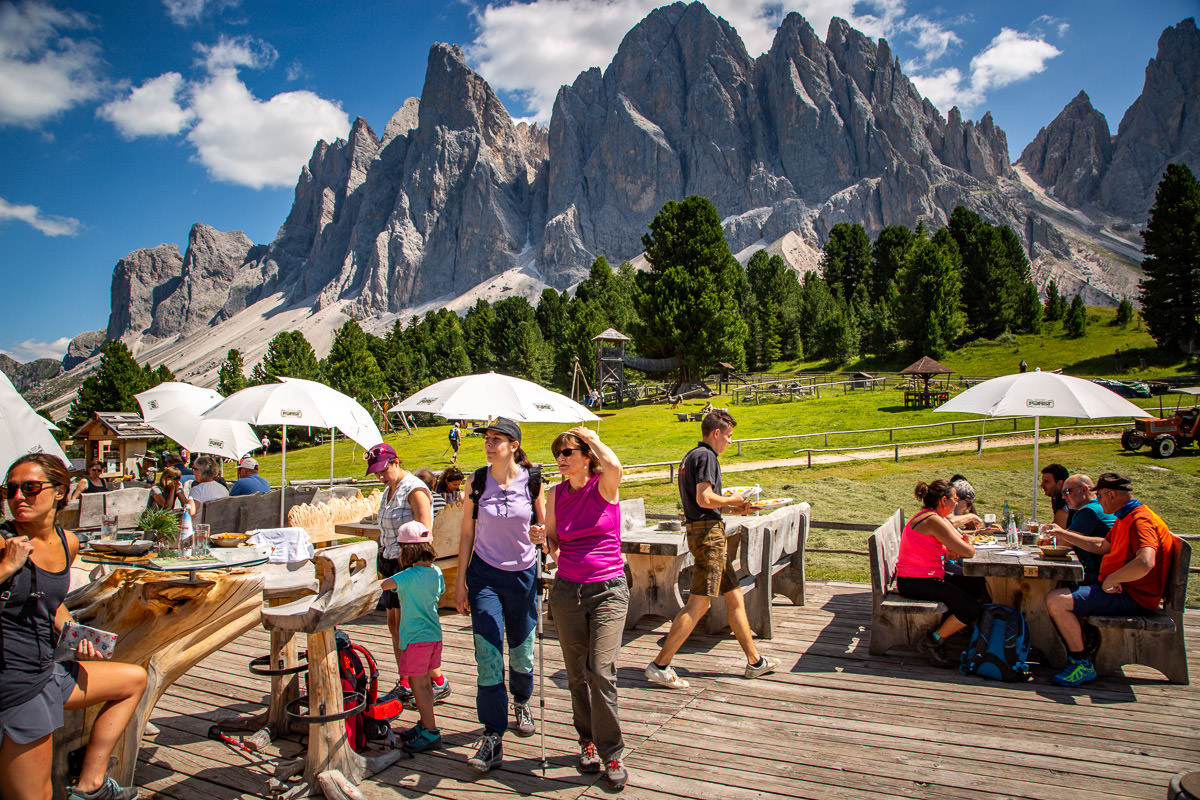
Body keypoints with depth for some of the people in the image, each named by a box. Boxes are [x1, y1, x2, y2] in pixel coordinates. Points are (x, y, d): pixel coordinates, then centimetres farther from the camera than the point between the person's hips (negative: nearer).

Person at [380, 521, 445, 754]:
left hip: (416, 637, -8)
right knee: (425, 684, 18)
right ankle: (425, 725, 28)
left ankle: (431, 733, 4)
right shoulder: (436, 572, 3)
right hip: (434, 635, 8)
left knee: (419, 685, 0)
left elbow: (383, 585, -26)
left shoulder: (409, 576, -19)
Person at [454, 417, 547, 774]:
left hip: (523, 573, 0)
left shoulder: (532, 481, -6)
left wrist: (540, 536, -20)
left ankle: (521, 702, 43)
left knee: (522, 653, 12)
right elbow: (467, 533, 3)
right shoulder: (478, 481, -4)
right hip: (485, 574, 0)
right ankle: (493, 736, 4)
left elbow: (544, 527, 4)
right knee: (488, 655, -5)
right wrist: (461, 580, 1)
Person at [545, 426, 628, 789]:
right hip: (567, 591, 4)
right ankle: (587, 739, 30)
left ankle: (611, 753, 6)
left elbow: (613, 464, -32)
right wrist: (545, 540, -7)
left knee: (601, 671, -10)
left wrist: (594, 439, -14)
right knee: (577, 673, 10)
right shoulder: (557, 494, 5)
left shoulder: (604, 485, -7)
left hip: (608, 589, -4)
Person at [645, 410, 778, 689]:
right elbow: (704, 499, -22)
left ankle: (754, 661, 24)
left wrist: (729, 507, 19)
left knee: (734, 597, 15)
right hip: (708, 533, -11)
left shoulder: (691, 456, 19)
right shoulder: (705, 456, -11)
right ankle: (660, 665, -6)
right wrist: (732, 500, -5)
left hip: (700, 532, 11)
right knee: (698, 604, -9)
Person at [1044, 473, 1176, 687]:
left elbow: (1145, 563, -39)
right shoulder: (1125, 518, 14)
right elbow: (1102, 546, 28)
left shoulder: (1141, 520, -21)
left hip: (1132, 598, -11)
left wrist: (1110, 580, -27)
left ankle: (1083, 665, -11)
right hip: (1116, 587, 11)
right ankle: (1085, 643, 15)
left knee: (1056, 600, -24)